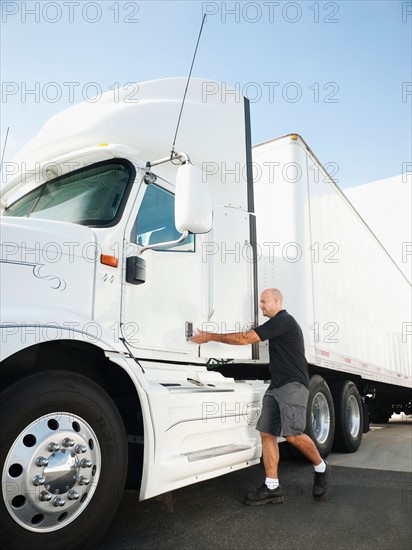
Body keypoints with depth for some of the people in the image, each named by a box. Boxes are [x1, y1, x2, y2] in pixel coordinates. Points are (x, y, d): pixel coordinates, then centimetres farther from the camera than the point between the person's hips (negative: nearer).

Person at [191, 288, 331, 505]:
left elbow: (246, 338, -16)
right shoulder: (278, 324, 21)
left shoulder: (283, 320, -12)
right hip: (276, 386, 10)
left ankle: (321, 468, 10)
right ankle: (272, 487, 2)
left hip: (293, 384, -10)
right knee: (267, 433, 0)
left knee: (293, 434, -17)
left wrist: (211, 336, -11)